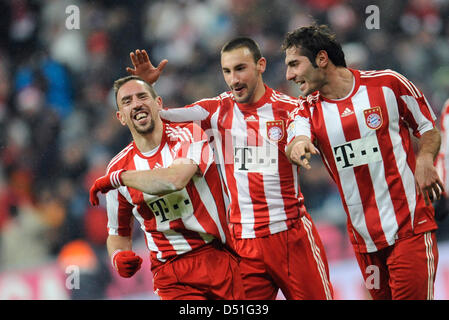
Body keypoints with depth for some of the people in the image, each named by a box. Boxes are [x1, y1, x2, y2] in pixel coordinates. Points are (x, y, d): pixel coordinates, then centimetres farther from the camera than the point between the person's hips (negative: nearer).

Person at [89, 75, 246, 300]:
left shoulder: (187, 135, -3)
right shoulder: (118, 167, 7)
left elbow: (175, 180, -25)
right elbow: (118, 233, 19)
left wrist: (119, 178, -13)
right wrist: (117, 257, -5)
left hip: (217, 257, -1)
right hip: (169, 274, 1)